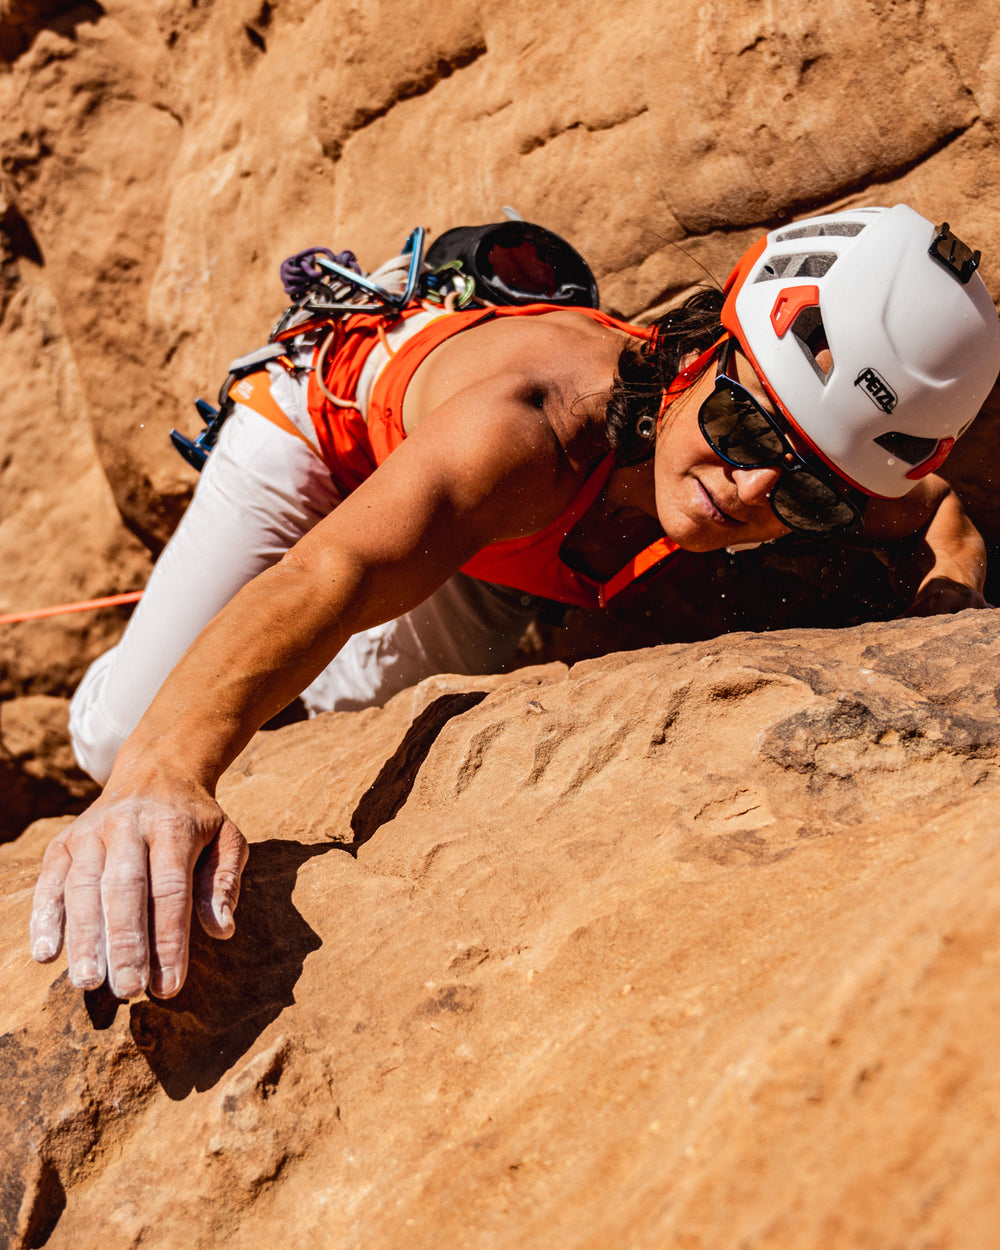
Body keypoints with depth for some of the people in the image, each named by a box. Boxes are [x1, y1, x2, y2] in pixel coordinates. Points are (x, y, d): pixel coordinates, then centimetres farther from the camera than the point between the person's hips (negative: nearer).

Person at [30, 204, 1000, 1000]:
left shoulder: (818, 481, -33)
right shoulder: (539, 423, -52)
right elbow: (325, 575, -67)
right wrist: (162, 777, -85)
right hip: (330, 412, -4)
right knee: (117, 736, -8)